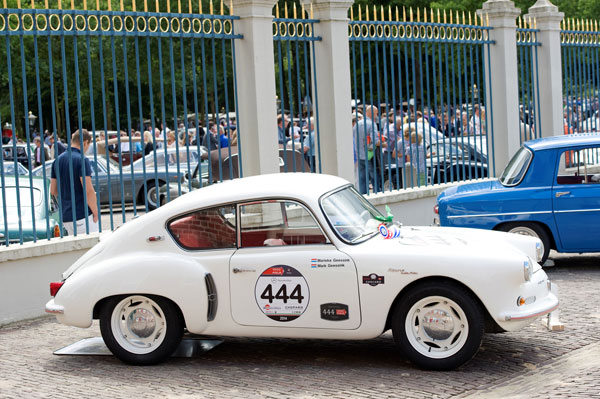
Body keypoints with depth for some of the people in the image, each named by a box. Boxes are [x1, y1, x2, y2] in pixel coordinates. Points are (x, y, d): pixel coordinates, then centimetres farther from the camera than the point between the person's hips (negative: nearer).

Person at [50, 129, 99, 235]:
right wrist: (96, 213, -10)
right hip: (82, 214, -8)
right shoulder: (82, 160, -13)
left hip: (65, 216, 8)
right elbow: (88, 191, -19)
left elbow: (53, 191, 14)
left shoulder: (58, 160, 11)